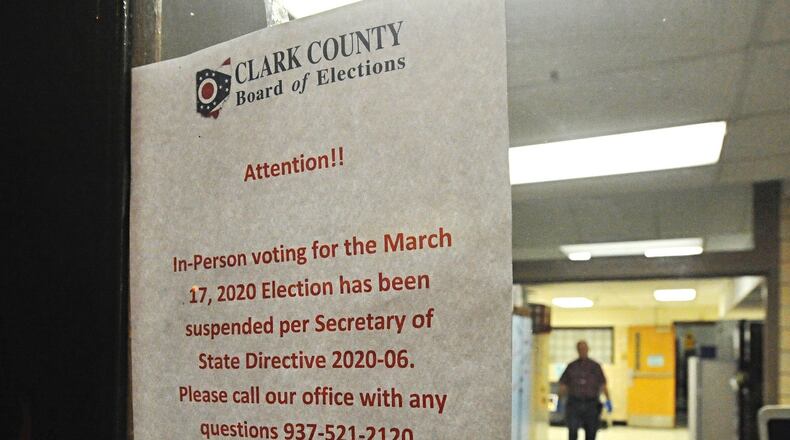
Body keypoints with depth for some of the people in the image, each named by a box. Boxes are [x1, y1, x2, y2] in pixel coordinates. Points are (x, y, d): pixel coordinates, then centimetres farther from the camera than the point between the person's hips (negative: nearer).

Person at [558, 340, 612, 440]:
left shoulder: (595, 366, 7)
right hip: (574, 404, 0)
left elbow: (603, 384, 4)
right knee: (572, 431, -11)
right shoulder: (572, 366, 8)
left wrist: (608, 401, -5)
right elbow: (563, 384, 8)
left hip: (592, 405, 1)